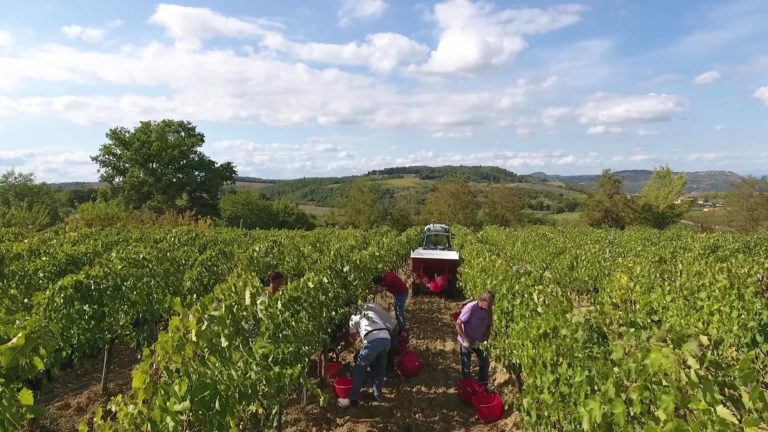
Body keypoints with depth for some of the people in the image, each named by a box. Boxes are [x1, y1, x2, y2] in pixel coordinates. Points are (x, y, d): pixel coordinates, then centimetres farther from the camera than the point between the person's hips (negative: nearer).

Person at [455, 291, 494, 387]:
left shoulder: (489, 310, -10)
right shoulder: (470, 307, -27)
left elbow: (488, 327, 1)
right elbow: (458, 324, -24)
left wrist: (485, 340, -13)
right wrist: (465, 340, -25)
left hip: (479, 342, 6)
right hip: (466, 342, -6)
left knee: (485, 363, 14)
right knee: (466, 366, 5)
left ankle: (483, 386, 33)